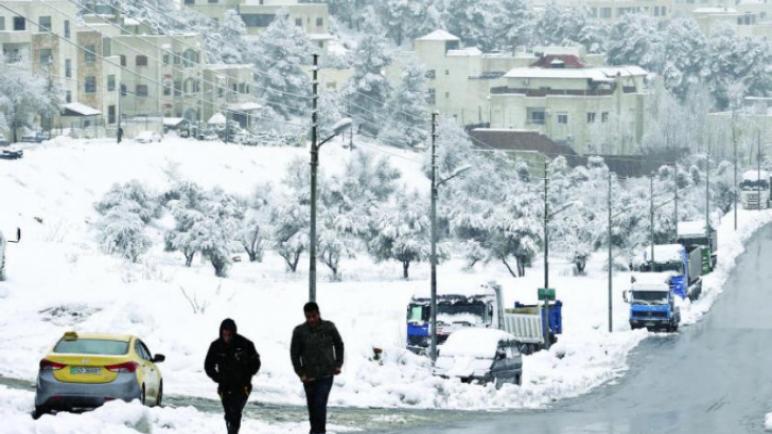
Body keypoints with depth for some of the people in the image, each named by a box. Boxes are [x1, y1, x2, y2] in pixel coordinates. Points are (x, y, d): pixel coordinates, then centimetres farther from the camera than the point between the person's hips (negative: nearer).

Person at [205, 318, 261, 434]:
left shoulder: (245, 344, -10)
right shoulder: (216, 346, -4)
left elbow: (255, 363, 3)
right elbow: (208, 366, 8)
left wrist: (246, 376, -7)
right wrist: (217, 377, -6)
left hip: (242, 386, -3)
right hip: (225, 387, 3)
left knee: (235, 412, -20)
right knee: (229, 415, 9)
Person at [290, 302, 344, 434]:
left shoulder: (329, 327, -4)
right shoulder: (299, 331, -6)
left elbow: (339, 345, 11)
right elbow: (294, 353, 2)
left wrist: (338, 364, 6)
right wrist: (301, 373, -4)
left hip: (326, 374, -2)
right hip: (309, 377, 2)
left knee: (320, 403, -16)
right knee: (312, 406, 10)